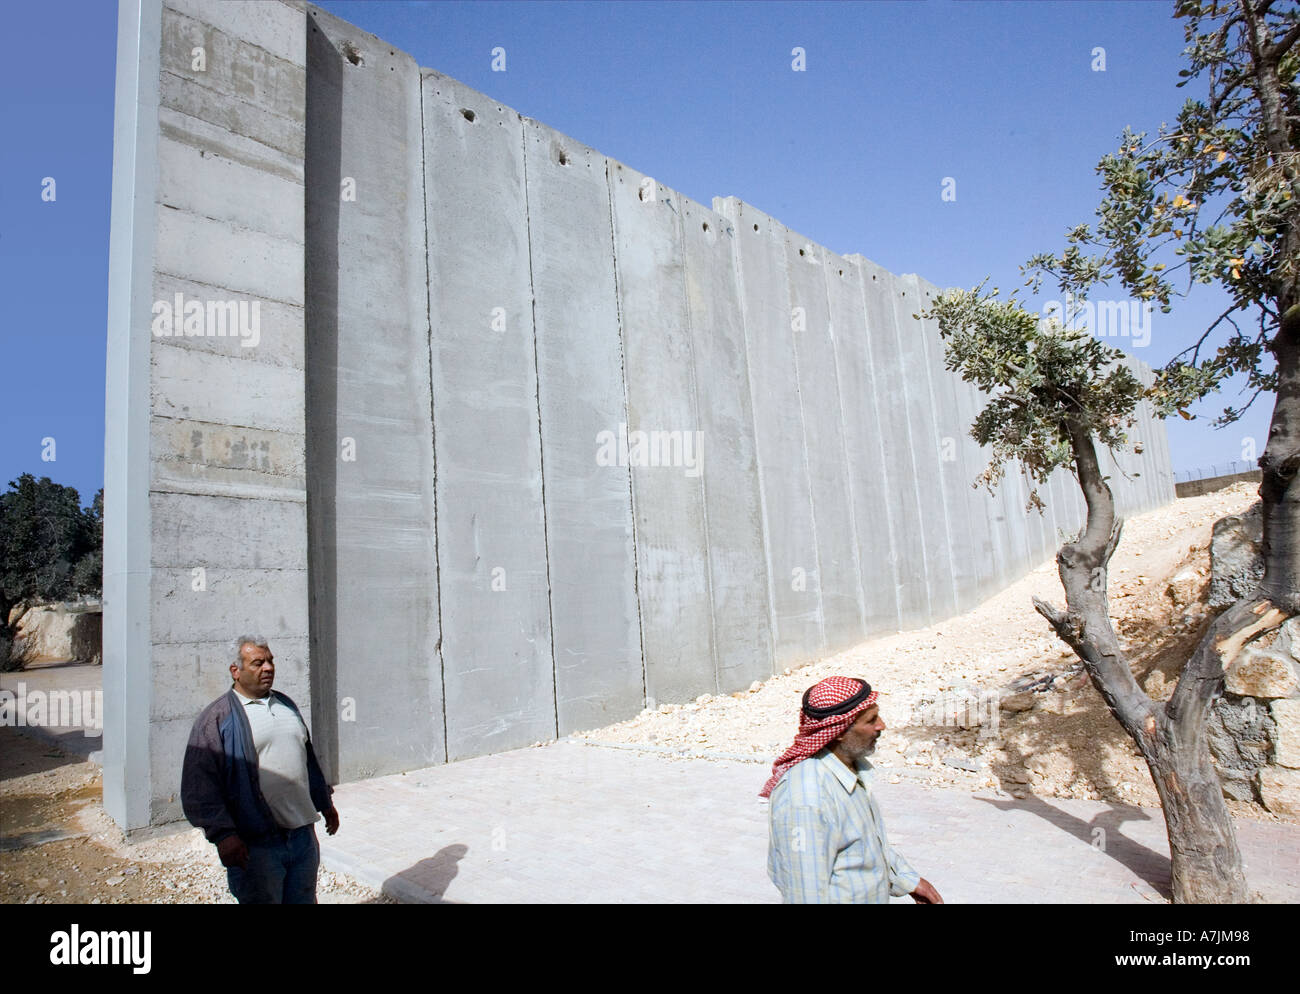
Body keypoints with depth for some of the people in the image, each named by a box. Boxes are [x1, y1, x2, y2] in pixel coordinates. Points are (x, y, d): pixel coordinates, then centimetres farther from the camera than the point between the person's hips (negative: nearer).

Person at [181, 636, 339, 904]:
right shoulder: (217, 718, -7)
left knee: (304, 899, 15)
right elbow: (199, 786, -12)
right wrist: (223, 835, -19)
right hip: (255, 845, -6)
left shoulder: (286, 705, 13)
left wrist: (325, 804, 24)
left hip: (303, 834, 6)